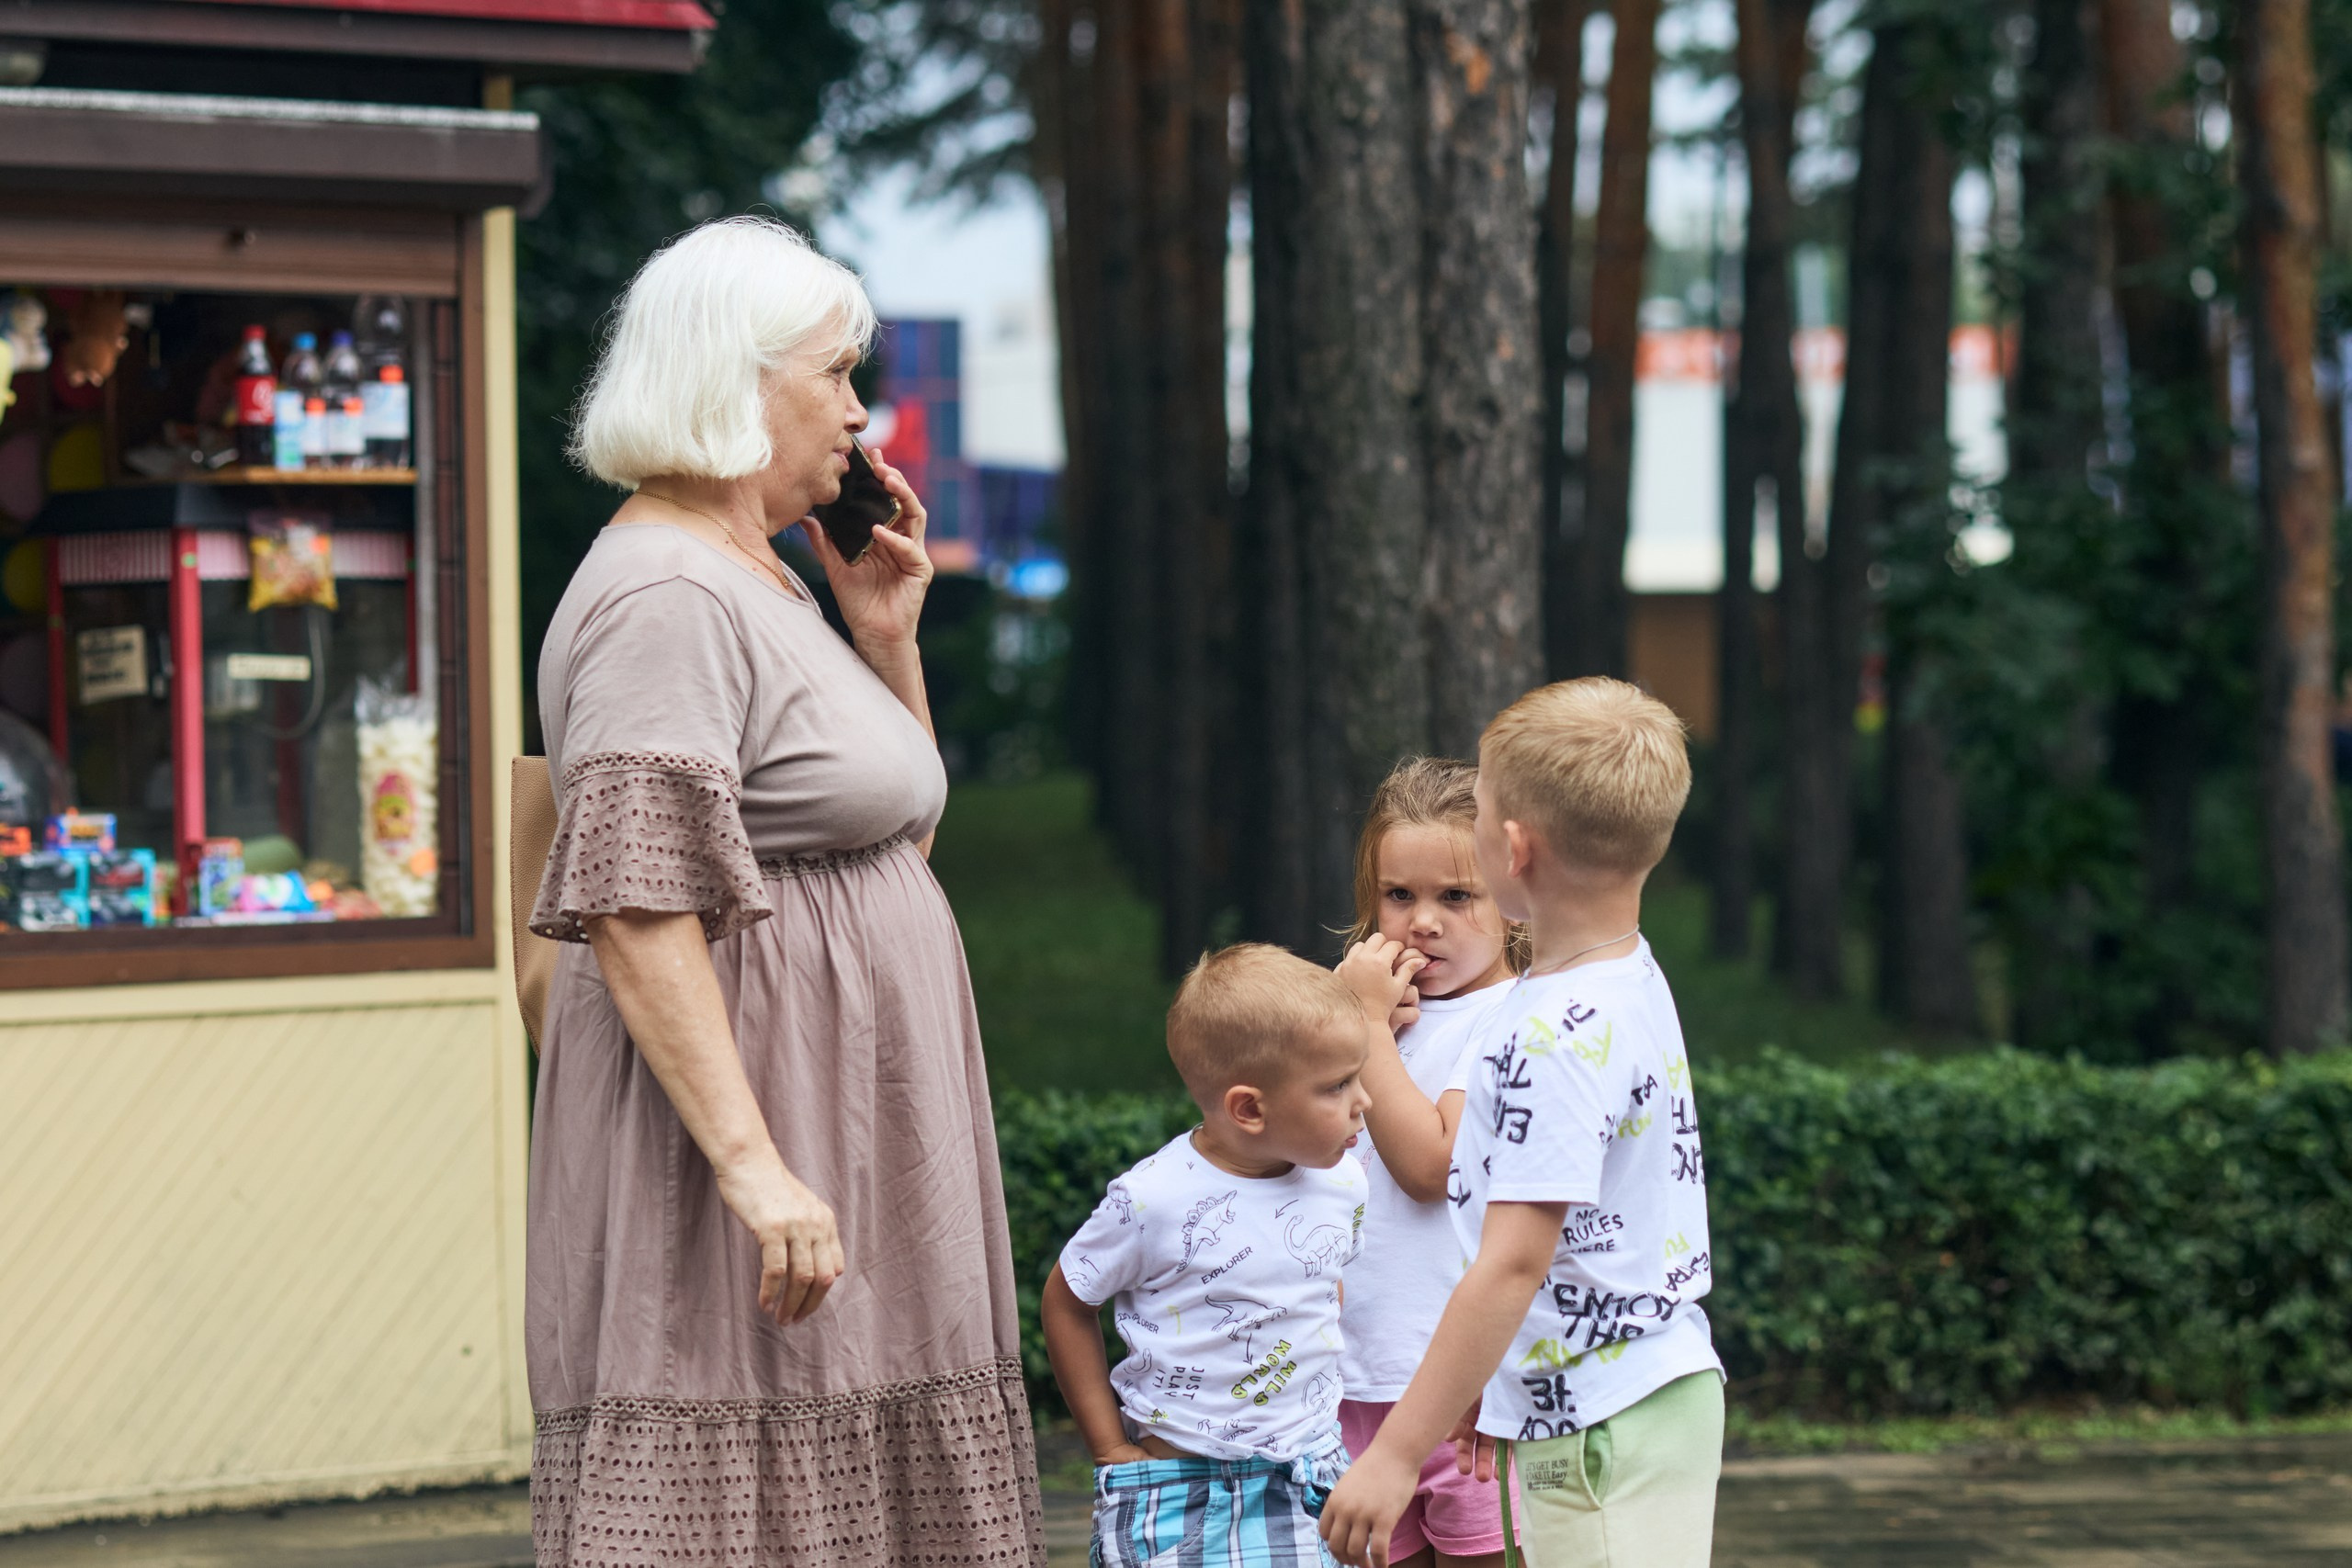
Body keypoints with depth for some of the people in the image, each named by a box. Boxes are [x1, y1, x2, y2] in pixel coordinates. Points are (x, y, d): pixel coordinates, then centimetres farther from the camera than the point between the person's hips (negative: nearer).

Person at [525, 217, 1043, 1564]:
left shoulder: (764, 582, 17)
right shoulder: (664, 595, -14)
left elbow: (892, 839, 25)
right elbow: (637, 910, -23)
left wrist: (888, 639, 12)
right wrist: (749, 1160, -28)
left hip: (842, 1138, 10)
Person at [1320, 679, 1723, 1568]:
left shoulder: (1556, 1039, -22)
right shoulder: (1632, 985, 10)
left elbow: (1513, 1266, -25)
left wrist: (1396, 1454, -23)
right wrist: (1494, 1383, 27)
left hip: (1607, 1429, -10)